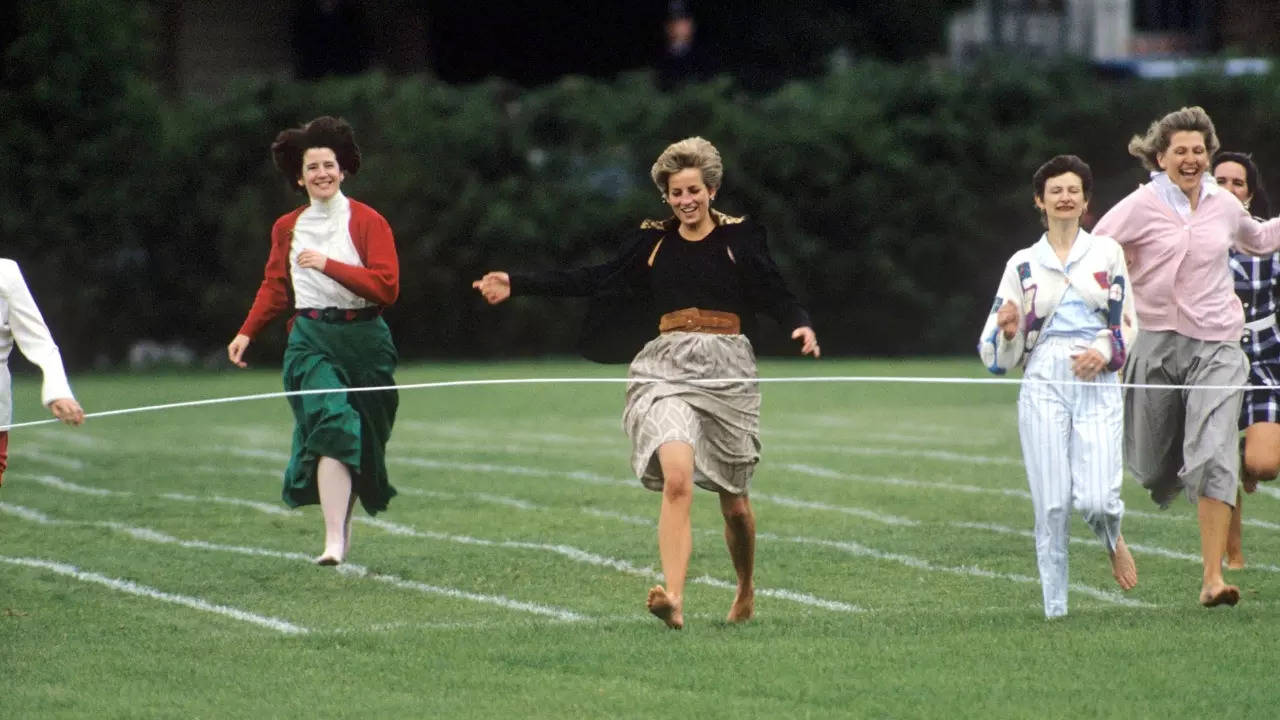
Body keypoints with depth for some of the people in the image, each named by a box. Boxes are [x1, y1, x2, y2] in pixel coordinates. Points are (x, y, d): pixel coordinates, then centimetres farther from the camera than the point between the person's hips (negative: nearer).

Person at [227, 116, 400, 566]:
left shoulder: (367, 222, -1)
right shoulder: (287, 228, 10)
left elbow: (386, 287, -11)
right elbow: (274, 287, 19)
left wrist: (329, 265, -18)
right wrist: (247, 332, 7)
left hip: (363, 339, 0)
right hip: (311, 339, 0)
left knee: (363, 439, 7)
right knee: (332, 424, -20)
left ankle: (343, 523, 31)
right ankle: (335, 539, -26)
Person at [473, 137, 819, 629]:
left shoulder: (739, 238, 4)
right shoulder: (653, 242, 11)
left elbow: (777, 296, -1)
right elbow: (595, 280, 12)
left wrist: (801, 327, -23)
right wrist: (517, 284, 8)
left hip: (726, 367, 0)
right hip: (666, 365, 1)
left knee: (732, 496, 9)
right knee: (676, 477, -22)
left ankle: (746, 592, 34)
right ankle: (673, 598, -32)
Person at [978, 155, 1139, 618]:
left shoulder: (1107, 253, 10)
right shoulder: (1023, 264, 11)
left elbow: (1127, 324, 13)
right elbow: (1000, 355, 11)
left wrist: (1106, 350, -7)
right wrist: (1009, 332, -12)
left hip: (1098, 385, 0)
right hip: (1044, 385, 0)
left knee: (1096, 498, -14)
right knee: (1051, 505, -7)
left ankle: (1113, 541, 23)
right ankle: (1054, 608, 3)